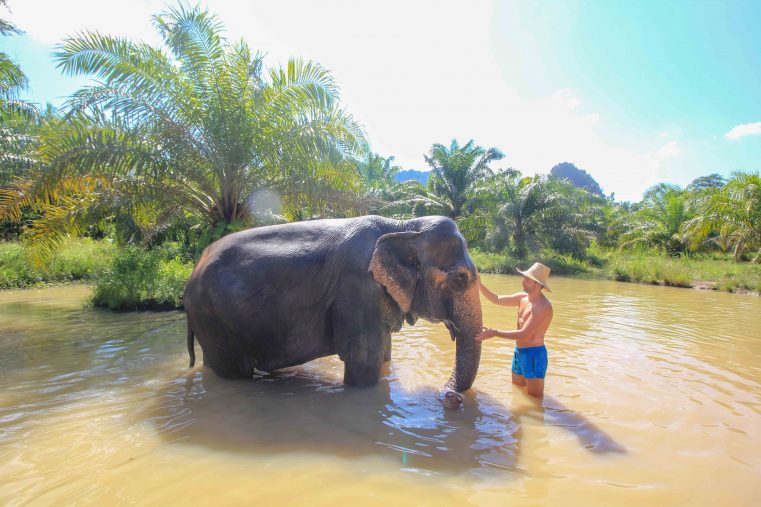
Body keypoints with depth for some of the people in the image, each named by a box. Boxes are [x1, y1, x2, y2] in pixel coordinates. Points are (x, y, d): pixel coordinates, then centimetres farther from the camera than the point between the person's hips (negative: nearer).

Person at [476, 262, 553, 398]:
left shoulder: (544, 306, -22)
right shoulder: (522, 297, 4)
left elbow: (523, 334, -25)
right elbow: (497, 300, 8)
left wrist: (495, 333, -22)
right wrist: (479, 285, -4)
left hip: (534, 354, -8)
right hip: (519, 352, 8)